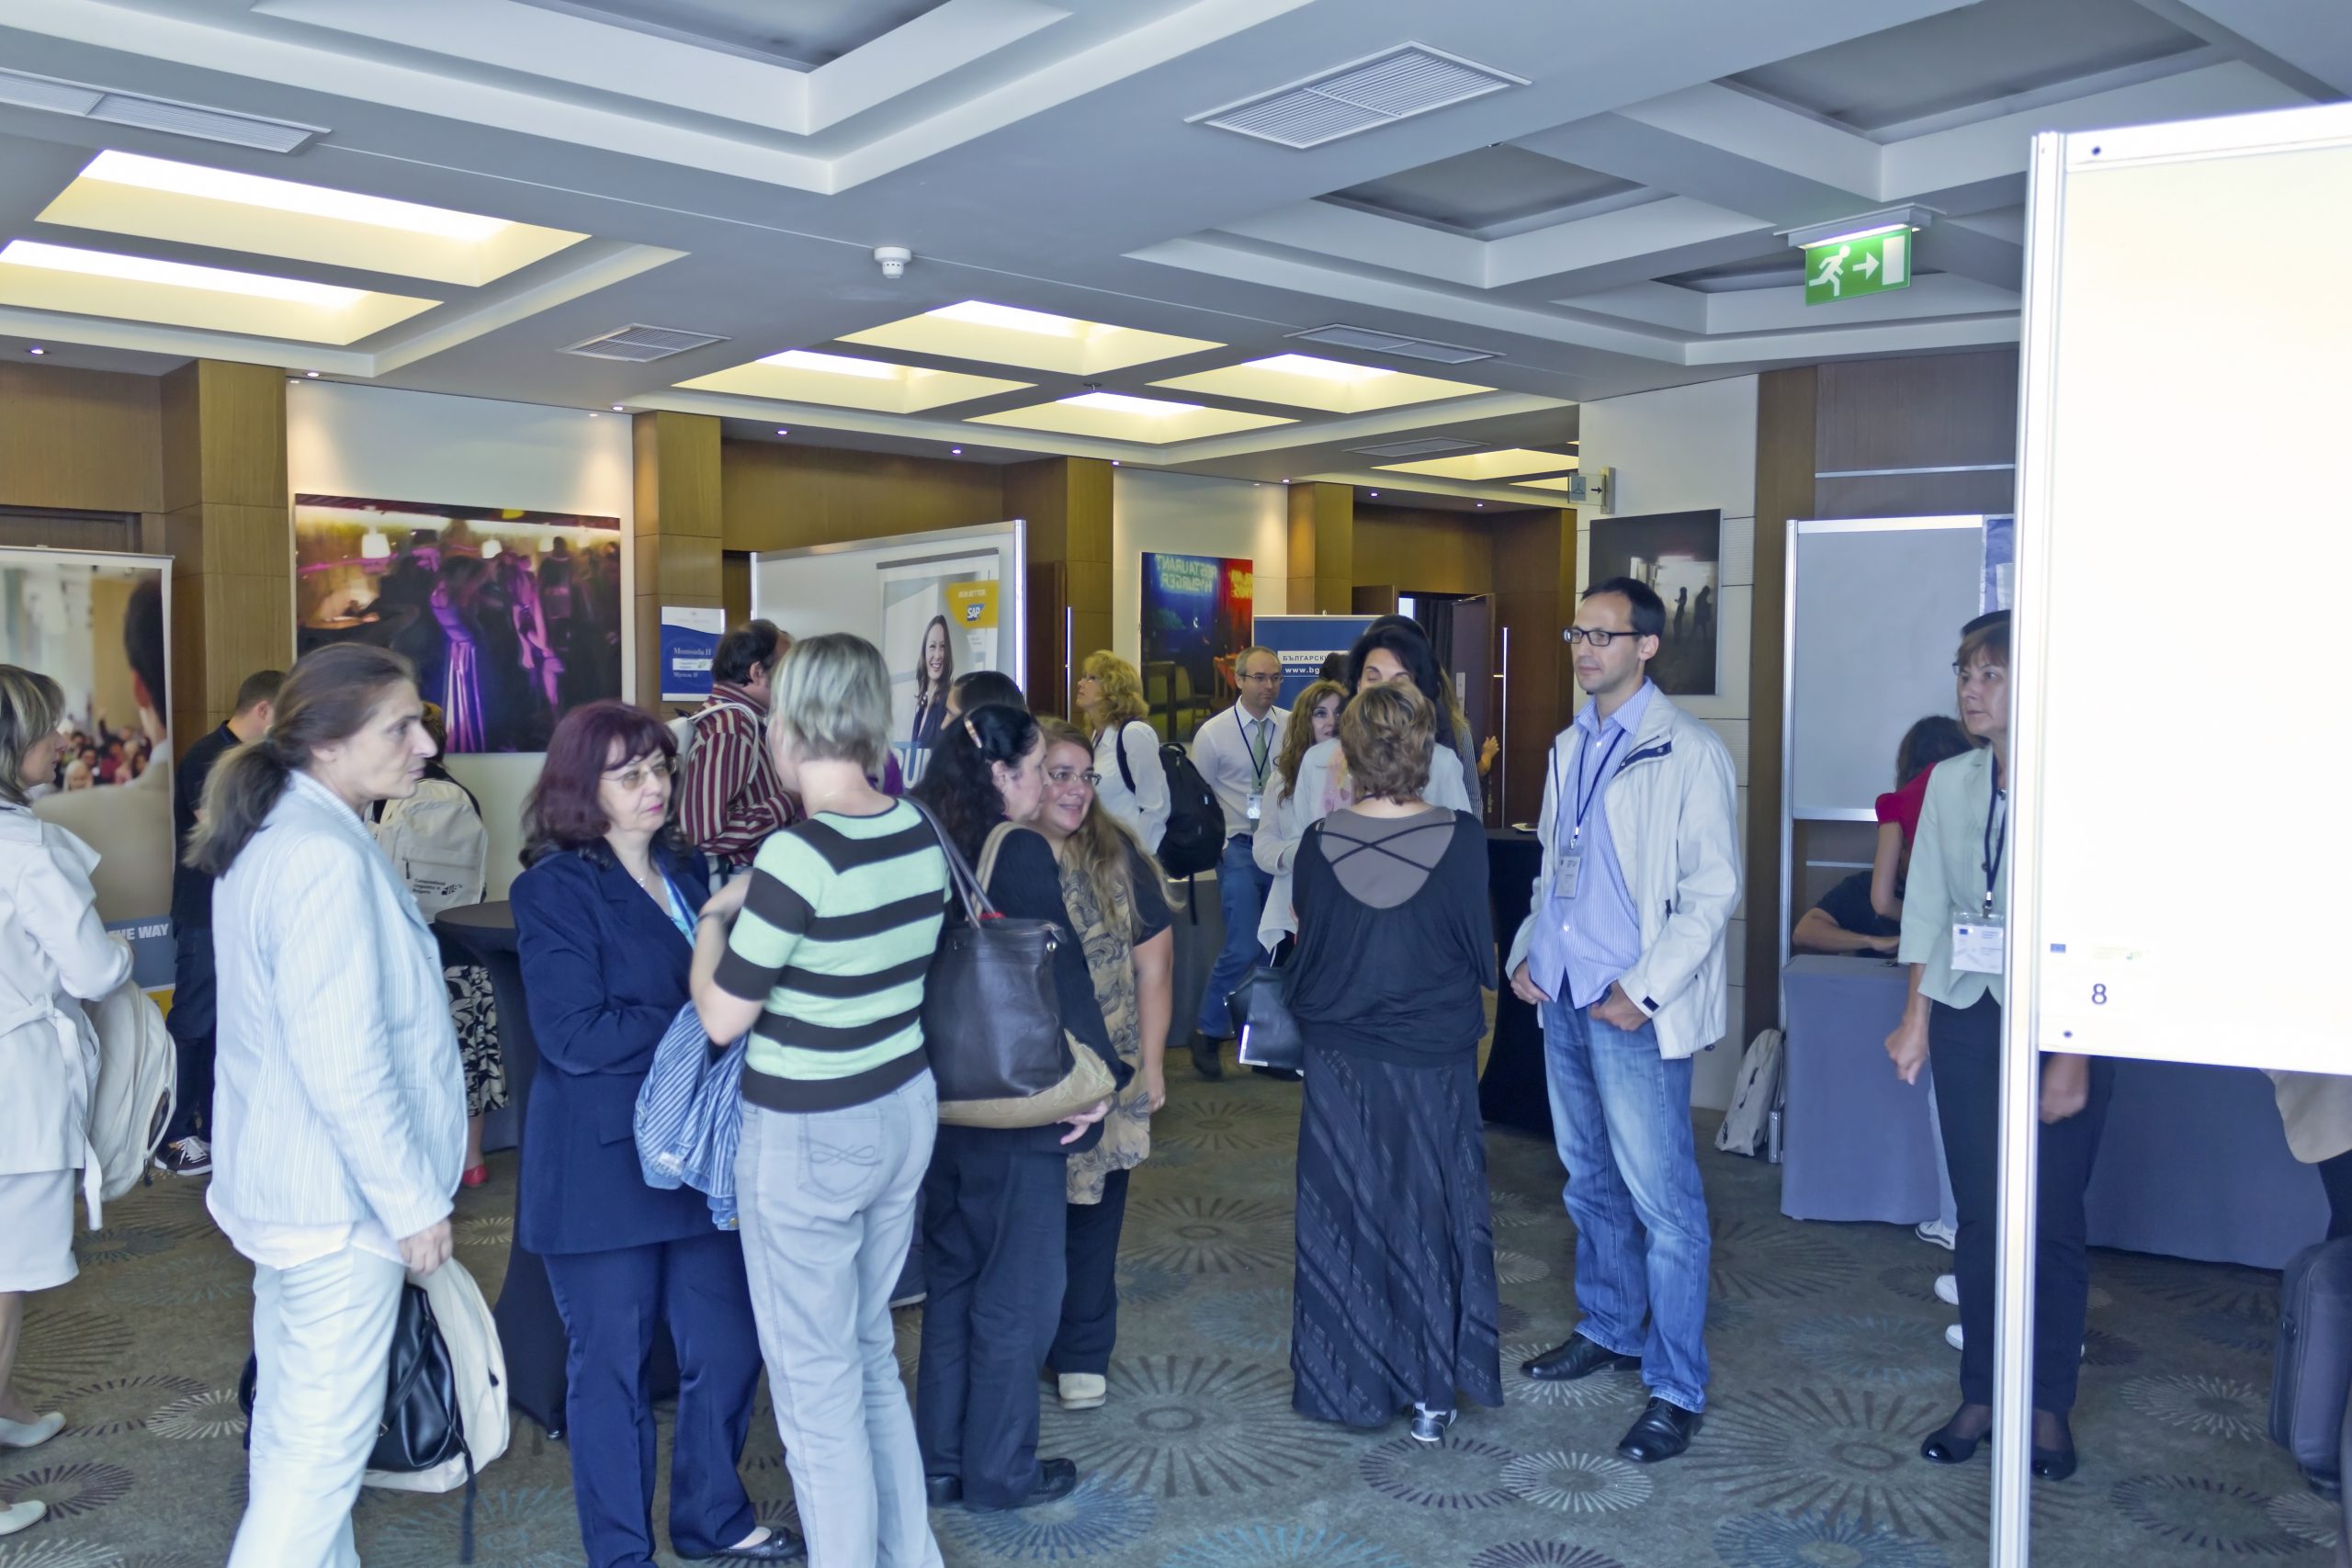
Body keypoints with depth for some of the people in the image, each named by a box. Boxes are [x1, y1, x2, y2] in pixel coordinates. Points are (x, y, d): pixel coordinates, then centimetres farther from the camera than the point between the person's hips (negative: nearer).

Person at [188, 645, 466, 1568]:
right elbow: (345, 1065, -25)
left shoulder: (270, 833, 8)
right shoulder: (326, 857, -24)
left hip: (277, 1179, 10)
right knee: (325, 1436, 0)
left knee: (289, 1416, 19)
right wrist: (414, 1201, -16)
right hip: (336, 1191, -10)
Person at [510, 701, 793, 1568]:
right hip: (602, 1168, -6)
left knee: (727, 1349, 12)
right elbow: (575, 1036, -19)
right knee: (612, 1367, 9)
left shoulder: (688, 870, 10)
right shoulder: (553, 888, -10)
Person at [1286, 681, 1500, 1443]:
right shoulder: (1461, 838, -14)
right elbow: (1482, 952, -6)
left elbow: (1304, 944, 1)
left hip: (1339, 1061, 1)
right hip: (1435, 1060, -1)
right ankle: (1431, 1394, 20)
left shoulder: (1320, 843, -11)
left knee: (1342, 1216, 14)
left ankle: (1343, 1383, 24)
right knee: (1431, 1216, 12)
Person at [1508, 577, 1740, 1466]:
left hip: (1634, 1009, -7)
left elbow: (1713, 889, -13)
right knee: (1589, 1181, 19)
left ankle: (1677, 1389, 7)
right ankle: (1608, 1329, 35)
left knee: (1662, 1198, -3)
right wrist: (1525, 952, 7)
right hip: (1561, 995, 8)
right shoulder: (1569, 749, 13)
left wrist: (1642, 990, -17)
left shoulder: (1688, 753, -10)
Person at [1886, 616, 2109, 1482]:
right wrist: (1916, 1017, 9)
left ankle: (2050, 1406, 19)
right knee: (1978, 1215, 10)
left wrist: (2076, 1053, -15)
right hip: (1967, 1016, 5)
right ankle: (1979, 1396, 21)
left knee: (2052, 1220, 3)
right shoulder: (1951, 782, 6)